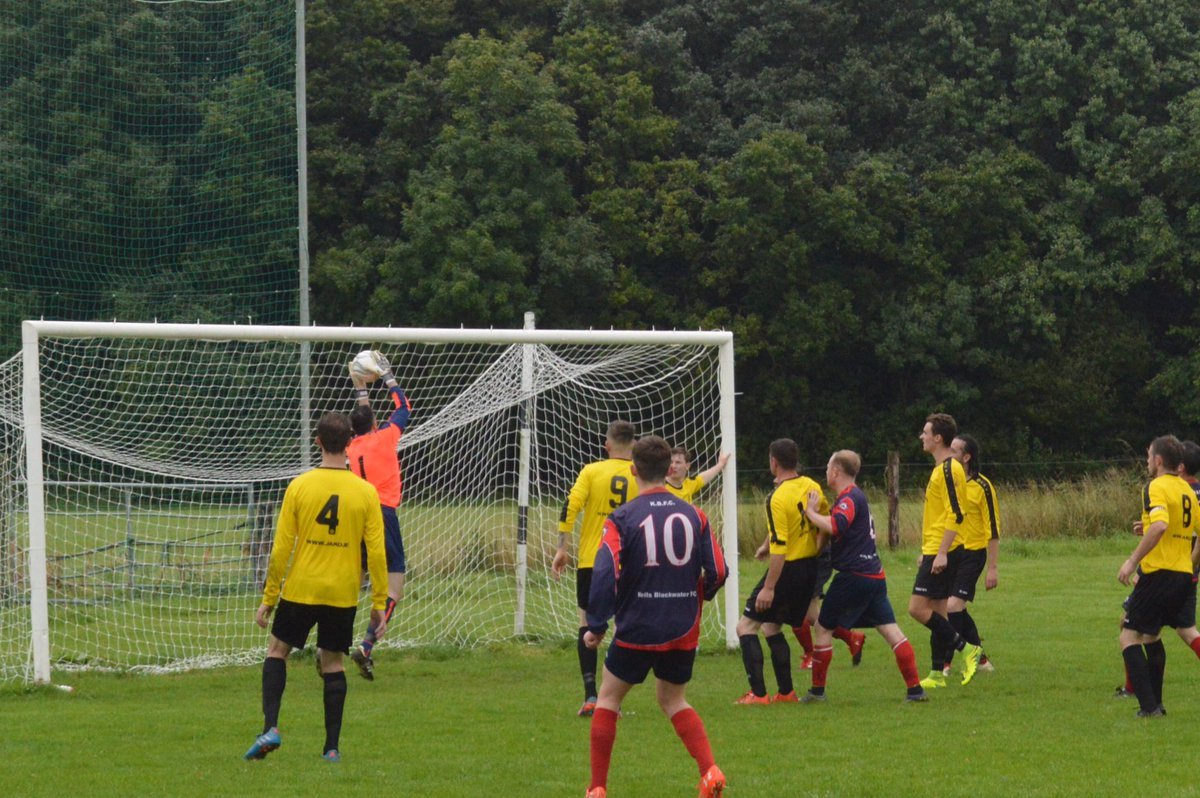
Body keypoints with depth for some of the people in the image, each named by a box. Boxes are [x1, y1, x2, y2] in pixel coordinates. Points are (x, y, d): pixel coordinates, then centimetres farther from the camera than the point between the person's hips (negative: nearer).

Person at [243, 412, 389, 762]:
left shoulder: (299, 486, -7)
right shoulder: (366, 492, -4)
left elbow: (281, 549, -6)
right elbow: (376, 553, -4)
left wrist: (268, 598, 2)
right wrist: (379, 604, 4)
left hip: (301, 589, -1)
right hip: (343, 594, 1)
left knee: (277, 650, 15)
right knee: (333, 662, 11)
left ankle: (270, 727, -1)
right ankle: (332, 747, 8)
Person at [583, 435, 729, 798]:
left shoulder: (622, 519, -9)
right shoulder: (693, 515, 2)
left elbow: (604, 573, -19)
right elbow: (718, 572, 2)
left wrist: (596, 625, -11)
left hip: (638, 628, -4)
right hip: (683, 630, 4)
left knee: (609, 698, 14)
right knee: (674, 700, 20)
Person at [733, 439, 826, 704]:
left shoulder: (778, 498, -20)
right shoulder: (811, 487, 3)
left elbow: (780, 547, -23)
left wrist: (769, 587, -20)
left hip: (788, 570, -8)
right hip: (810, 568, 8)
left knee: (746, 625, 0)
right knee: (771, 627, 20)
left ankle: (758, 693, -7)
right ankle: (786, 692, 18)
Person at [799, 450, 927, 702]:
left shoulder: (849, 499, -12)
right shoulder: (857, 497, 19)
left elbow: (834, 527, -30)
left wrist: (810, 512, -17)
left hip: (854, 576, -9)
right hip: (875, 575, 9)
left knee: (823, 627, 4)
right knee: (890, 630, 3)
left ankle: (817, 690, 9)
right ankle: (915, 689, -3)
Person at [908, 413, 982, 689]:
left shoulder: (949, 469, -15)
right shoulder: (941, 469, 17)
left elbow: (955, 514, -21)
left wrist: (942, 553, -24)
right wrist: (926, 552, 26)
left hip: (942, 552, -10)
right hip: (935, 552, 10)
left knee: (918, 608, -12)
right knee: (936, 612, 10)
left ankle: (967, 648, -9)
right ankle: (937, 674, 12)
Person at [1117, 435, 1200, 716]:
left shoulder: (1157, 487, -11)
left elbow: (1159, 526, -28)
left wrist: (1132, 561, -26)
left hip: (1159, 573, -8)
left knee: (1129, 637, -2)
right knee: (1150, 635, 24)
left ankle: (1149, 706, -11)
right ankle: (1154, 701, 26)